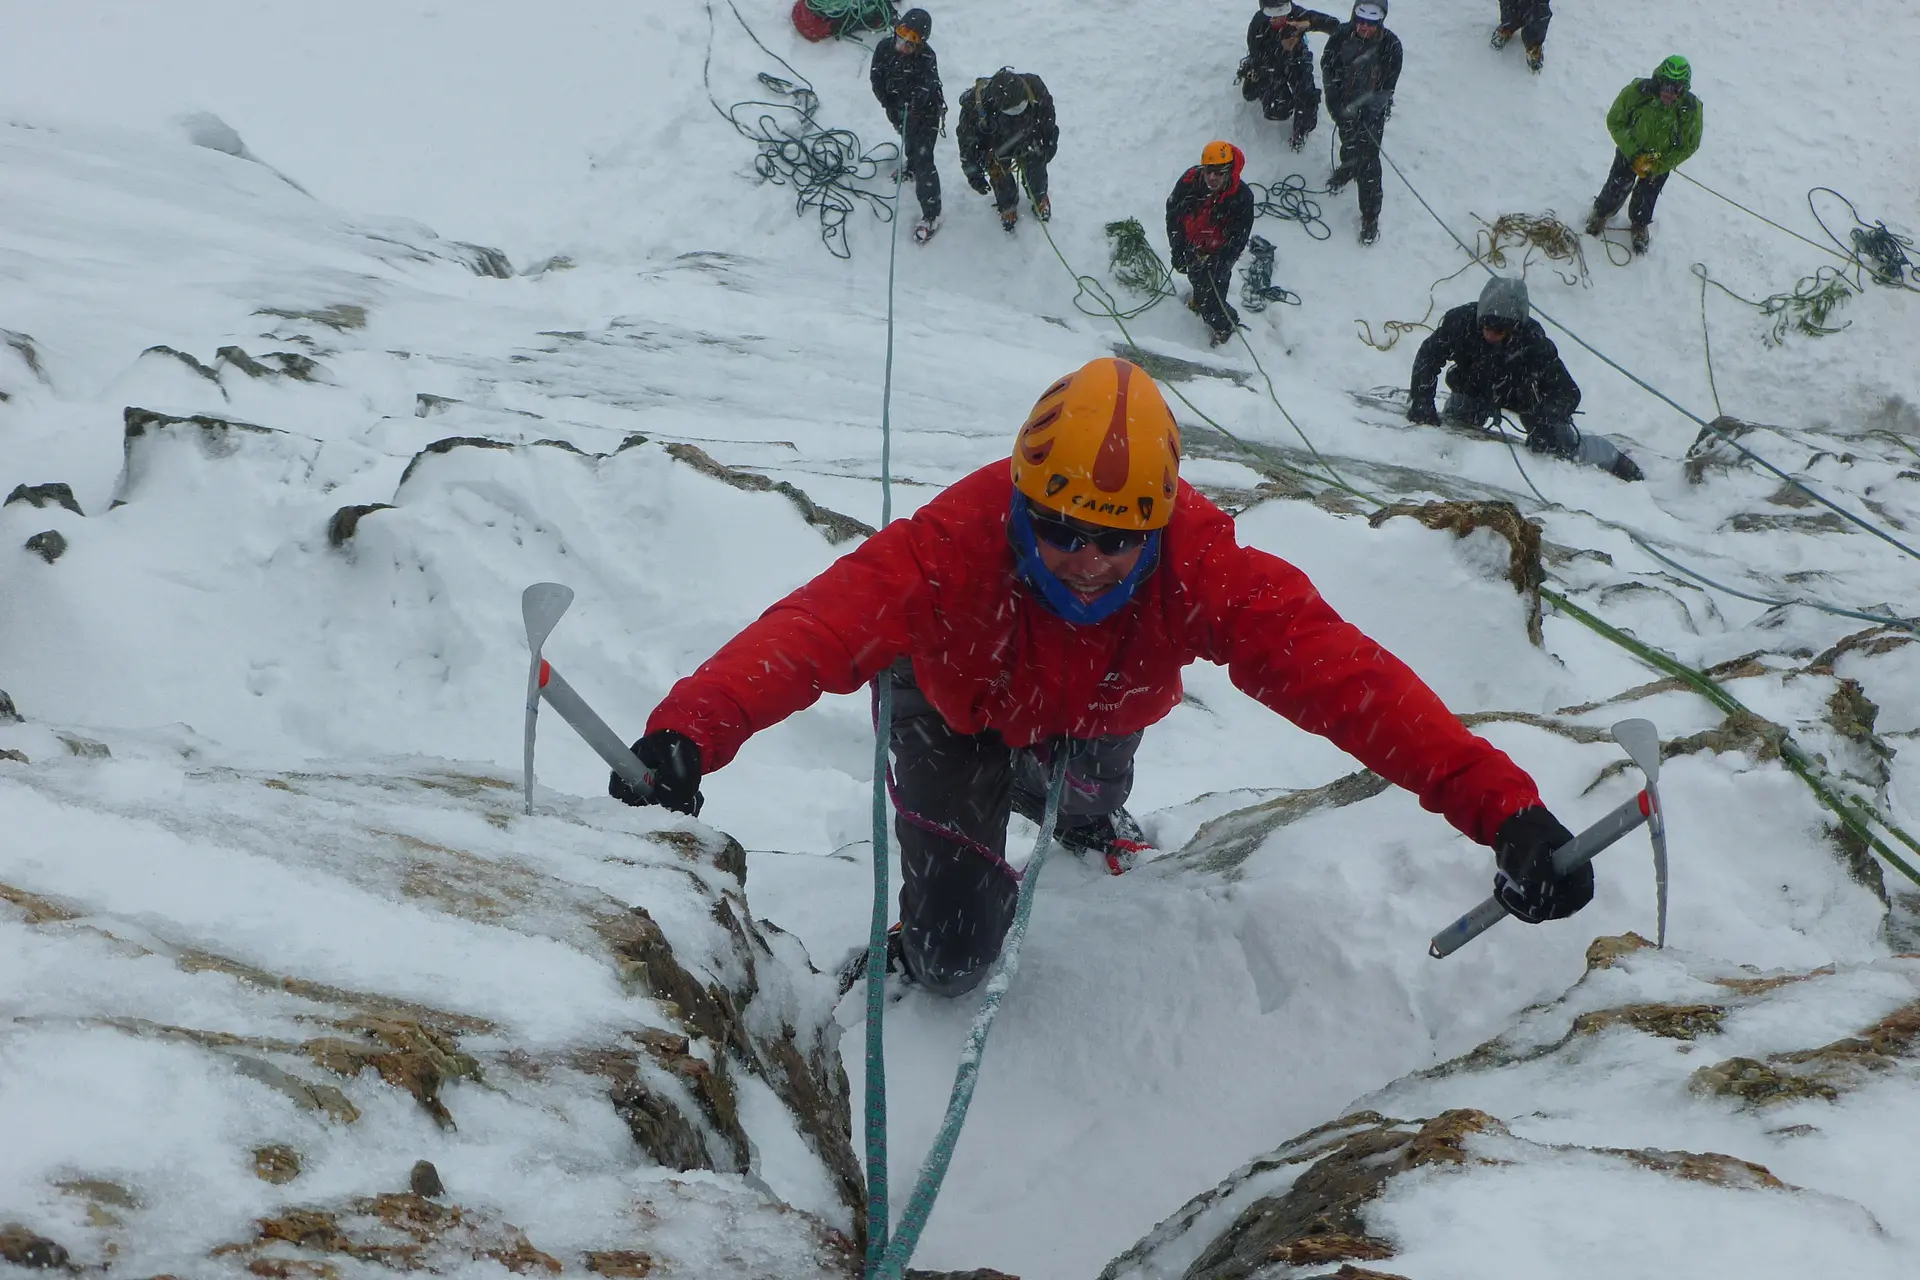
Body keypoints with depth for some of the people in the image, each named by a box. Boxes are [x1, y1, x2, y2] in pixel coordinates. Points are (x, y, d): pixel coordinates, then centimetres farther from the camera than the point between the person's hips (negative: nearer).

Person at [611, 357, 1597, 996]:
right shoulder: (956, 542, -43)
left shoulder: (1201, 563, -39)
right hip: (960, 707, -2)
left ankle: (1078, 812, 49)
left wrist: (1506, 809, -58)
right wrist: (685, 731, -75)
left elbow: (1340, 672, -47)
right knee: (953, 959, -3)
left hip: (1090, 719, 2)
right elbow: (818, 627, -56)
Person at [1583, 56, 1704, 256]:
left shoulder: (1691, 109, -31)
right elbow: (1615, 122, -18)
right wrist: (1633, 153, -26)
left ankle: (1640, 225, 49)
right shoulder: (1637, 92, -33)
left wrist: (1657, 165, -24)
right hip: (1629, 151, 0)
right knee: (1616, 188, 14)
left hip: (1660, 161, 0)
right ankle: (1601, 213, 47)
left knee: (1646, 197, 17)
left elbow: (1689, 146, -16)